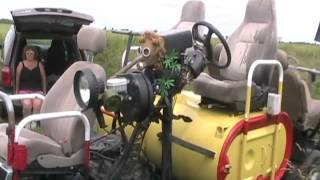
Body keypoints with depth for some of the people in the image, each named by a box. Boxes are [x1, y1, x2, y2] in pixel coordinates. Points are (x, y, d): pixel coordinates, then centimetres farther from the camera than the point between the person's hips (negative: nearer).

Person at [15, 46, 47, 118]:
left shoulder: (39, 64, 8)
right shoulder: (21, 65, 6)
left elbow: (43, 79, 12)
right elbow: (17, 79, 10)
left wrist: (44, 92, 10)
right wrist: (17, 92, 10)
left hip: (37, 91, 1)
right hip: (24, 91, 0)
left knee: (37, 105, -31)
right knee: (27, 105, -30)